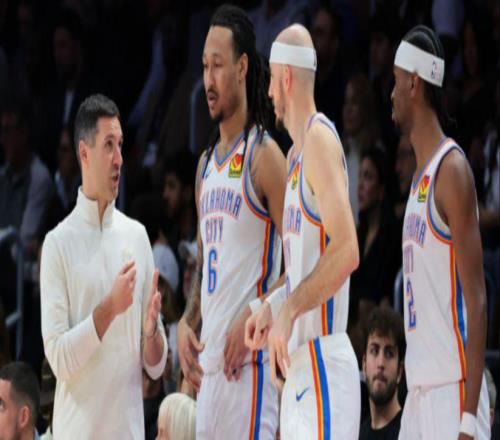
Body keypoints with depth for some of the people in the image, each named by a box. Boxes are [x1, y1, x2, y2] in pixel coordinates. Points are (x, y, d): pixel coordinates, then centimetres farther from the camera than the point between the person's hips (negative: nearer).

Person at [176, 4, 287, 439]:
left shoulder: (264, 156, -7)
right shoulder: (206, 164, 18)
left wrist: (254, 319, -19)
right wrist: (186, 322, 8)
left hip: (249, 363, -8)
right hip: (208, 362, 8)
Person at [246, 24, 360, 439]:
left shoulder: (320, 139, -12)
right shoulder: (295, 154, 18)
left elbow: (346, 252, -21)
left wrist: (289, 310, -21)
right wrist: (272, 307, 12)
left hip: (323, 362, -10)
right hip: (298, 363, 10)